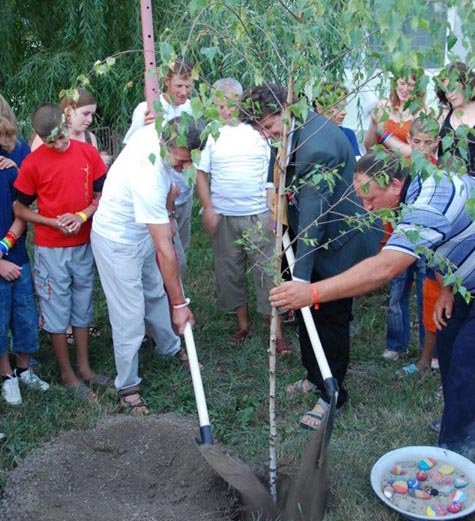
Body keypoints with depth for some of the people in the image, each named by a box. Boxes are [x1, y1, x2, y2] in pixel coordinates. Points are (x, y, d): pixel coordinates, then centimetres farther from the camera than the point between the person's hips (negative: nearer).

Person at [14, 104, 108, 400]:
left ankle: (84, 368, 30)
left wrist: (82, 216, -15)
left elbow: (102, 196, 3)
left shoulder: (88, 153, -3)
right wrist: (54, 222, -16)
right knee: (57, 313, 7)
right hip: (51, 251, -3)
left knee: (83, 309, 15)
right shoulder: (33, 163, -11)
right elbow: (20, 210, -4)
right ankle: (68, 375, 21)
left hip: (84, 247, 3)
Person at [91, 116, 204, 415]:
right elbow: (164, 250, -33)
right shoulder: (148, 177, -39)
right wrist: (180, 304, -26)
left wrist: (167, 216, 7)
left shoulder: (161, 132, -17)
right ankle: (127, 386, 16)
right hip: (118, 241, -8)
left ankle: (171, 347, 46)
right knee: (130, 316, -1)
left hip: (143, 230, 8)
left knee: (156, 293, 24)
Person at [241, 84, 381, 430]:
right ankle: (314, 377, 37)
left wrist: (301, 274, -33)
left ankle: (332, 395, 21)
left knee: (330, 320, 3)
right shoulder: (297, 131, 1)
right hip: (315, 239, 10)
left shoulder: (317, 146, -30)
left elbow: (313, 214, -33)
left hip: (337, 245, -10)